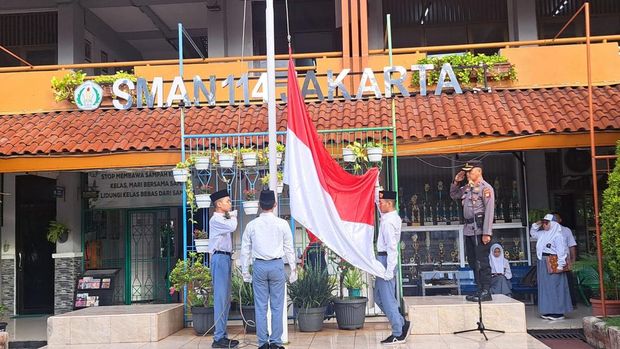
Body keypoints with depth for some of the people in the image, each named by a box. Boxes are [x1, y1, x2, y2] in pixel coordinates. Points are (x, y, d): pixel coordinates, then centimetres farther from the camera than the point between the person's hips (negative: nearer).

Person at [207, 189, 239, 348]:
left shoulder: (224, 219, 20)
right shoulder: (216, 219, -9)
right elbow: (232, 227, -23)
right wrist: (233, 216, -7)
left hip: (226, 258, 10)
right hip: (220, 258, -10)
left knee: (226, 299, 11)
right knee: (220, 298, -10)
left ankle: (222, 336, 17)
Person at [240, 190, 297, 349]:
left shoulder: (251, 225, 2)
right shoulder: (282, 224, -2)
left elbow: (245, 251, 5)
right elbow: (289, 249, 2)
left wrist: (245, 271, 12)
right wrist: (293, 269, 9)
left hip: (259, 266, 1)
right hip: (277, 265, -1)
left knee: (260, 307, 6)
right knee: (277, 306, 4)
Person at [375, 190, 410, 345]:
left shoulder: (388, 222, -18)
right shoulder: (394, 217, 10)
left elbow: (392, 247, -22)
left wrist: (389, 270, -22)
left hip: (385, 259, -10)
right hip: (383, 258, 10)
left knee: (387, 298, -2)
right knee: (379, 297, 16)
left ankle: (398, 334, 6)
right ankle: (402, 323, 20)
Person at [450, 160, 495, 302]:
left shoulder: (486, 188, -9)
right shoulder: (467, 188, 16)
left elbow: (489, 211, -15)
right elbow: (453, 195, 32)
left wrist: (487, 232, -20)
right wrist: (456, 182, 14)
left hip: (479, 229, -9)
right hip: (469, 229, 9)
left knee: (482, 261, -6)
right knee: (472, 261, 12)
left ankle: (486, 292, 1)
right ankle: (480, 289, 20)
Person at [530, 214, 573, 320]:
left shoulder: (557, 235, -12)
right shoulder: (542, 234, 13)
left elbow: (561, 251, -16)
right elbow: (532, 233, 31)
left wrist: (560, 265, -20)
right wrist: (536, 224, 14)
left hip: (553, 264, -9)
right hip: (542, 263, 9)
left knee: (554, 287, -5)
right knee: (545, 288, 10)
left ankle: (558, 312, 0)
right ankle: (548, 311, 16)